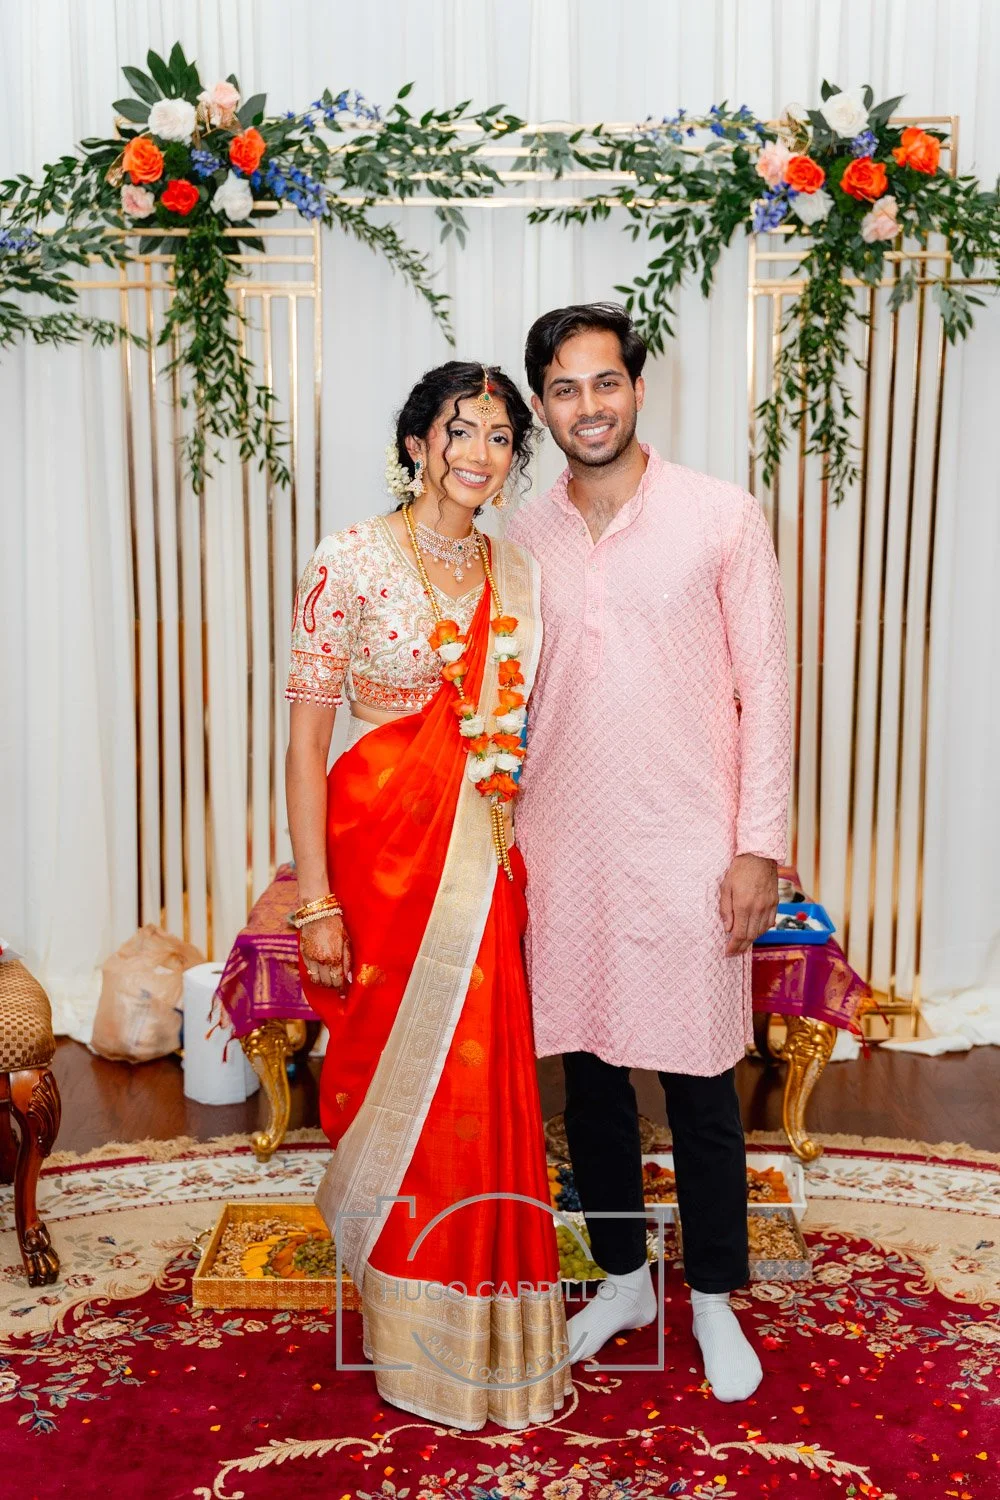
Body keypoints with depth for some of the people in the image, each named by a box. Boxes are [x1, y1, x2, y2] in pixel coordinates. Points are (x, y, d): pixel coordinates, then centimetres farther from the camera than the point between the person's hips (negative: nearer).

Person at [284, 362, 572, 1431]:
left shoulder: (516, 577, 8)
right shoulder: (352, 561, -8)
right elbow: (306, 735, -10)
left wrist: (524, 865, 8)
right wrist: (316, 902, -14)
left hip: (483, 857, 4)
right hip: (381, 845, -4)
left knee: (481, 1088, 8)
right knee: (396, 1072, 7)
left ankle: (484, 1330, 29)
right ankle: (411, 1339, 28)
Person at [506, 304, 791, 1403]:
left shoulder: (722, 518, -5)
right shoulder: (524, 537, 6)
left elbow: (764, 689, -5)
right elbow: (510, 699, 12)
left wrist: (758, 845, -9)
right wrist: (500, 833, 8)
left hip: (686, 849, -3)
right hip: (562, 849, 4)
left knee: (698, 1083, 7)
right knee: (587, 1069, 14)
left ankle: (714, 1298, 28)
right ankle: (623, 1277, 34)